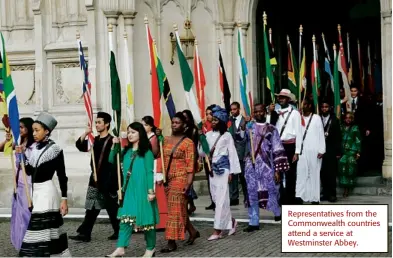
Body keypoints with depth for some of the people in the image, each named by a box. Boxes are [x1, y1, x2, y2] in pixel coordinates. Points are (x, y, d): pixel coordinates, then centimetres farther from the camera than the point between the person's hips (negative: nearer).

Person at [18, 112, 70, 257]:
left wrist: (64, 199, -11)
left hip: (47, 191, -7)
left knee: (42, 229, -8)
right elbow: (29, 171, 10)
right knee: (47, 228, 12)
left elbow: (62, 176, -8)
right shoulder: (34, 148, 10)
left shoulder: (55, 149, -9)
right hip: (35, 192, 7)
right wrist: (22, 155, -2)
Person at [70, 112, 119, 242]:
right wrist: (85, 133, -7)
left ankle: (118, 232, 16)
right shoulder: (95, 140, 12)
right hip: (95, 179, 6)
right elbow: (80, 145, 5)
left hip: (108, 180, -6)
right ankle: (84, 234, 3)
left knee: (112, 208, 3)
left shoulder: (112, 141, -9)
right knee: (91, 208, 4)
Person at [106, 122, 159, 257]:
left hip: (142, 190, -5)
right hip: (128, 190, 5)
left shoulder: (146, 152, -5)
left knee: (145, 217, 2)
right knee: (126, 217, 1)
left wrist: (151, 190, -14)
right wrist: (114, 146, 4)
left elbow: (150, 172, -8)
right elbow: (112, 160, 18)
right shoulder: (126, 151, 10)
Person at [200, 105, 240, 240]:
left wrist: (232, 172, -7)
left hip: (223, 169, -5)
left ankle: (218, 230, -6)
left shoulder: (227, 135, -2)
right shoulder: (208, 135, 8)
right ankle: (231, 221, 26)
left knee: (221, 200, -6)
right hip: (213, 170, 5)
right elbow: (202, 153, 8)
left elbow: (232, 154, -2)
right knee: (216, 199, 8)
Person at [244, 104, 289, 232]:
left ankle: (277, 212, 32)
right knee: (252, 194, 3)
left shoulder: (271, 129, 4)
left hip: (267, 166, -1)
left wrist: (278, 170, -5)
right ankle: (254, 222, 8)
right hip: (252, 166, 2)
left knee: (270, 192, 4)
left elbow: (278, 150, 1)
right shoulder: (249, 126, 9)